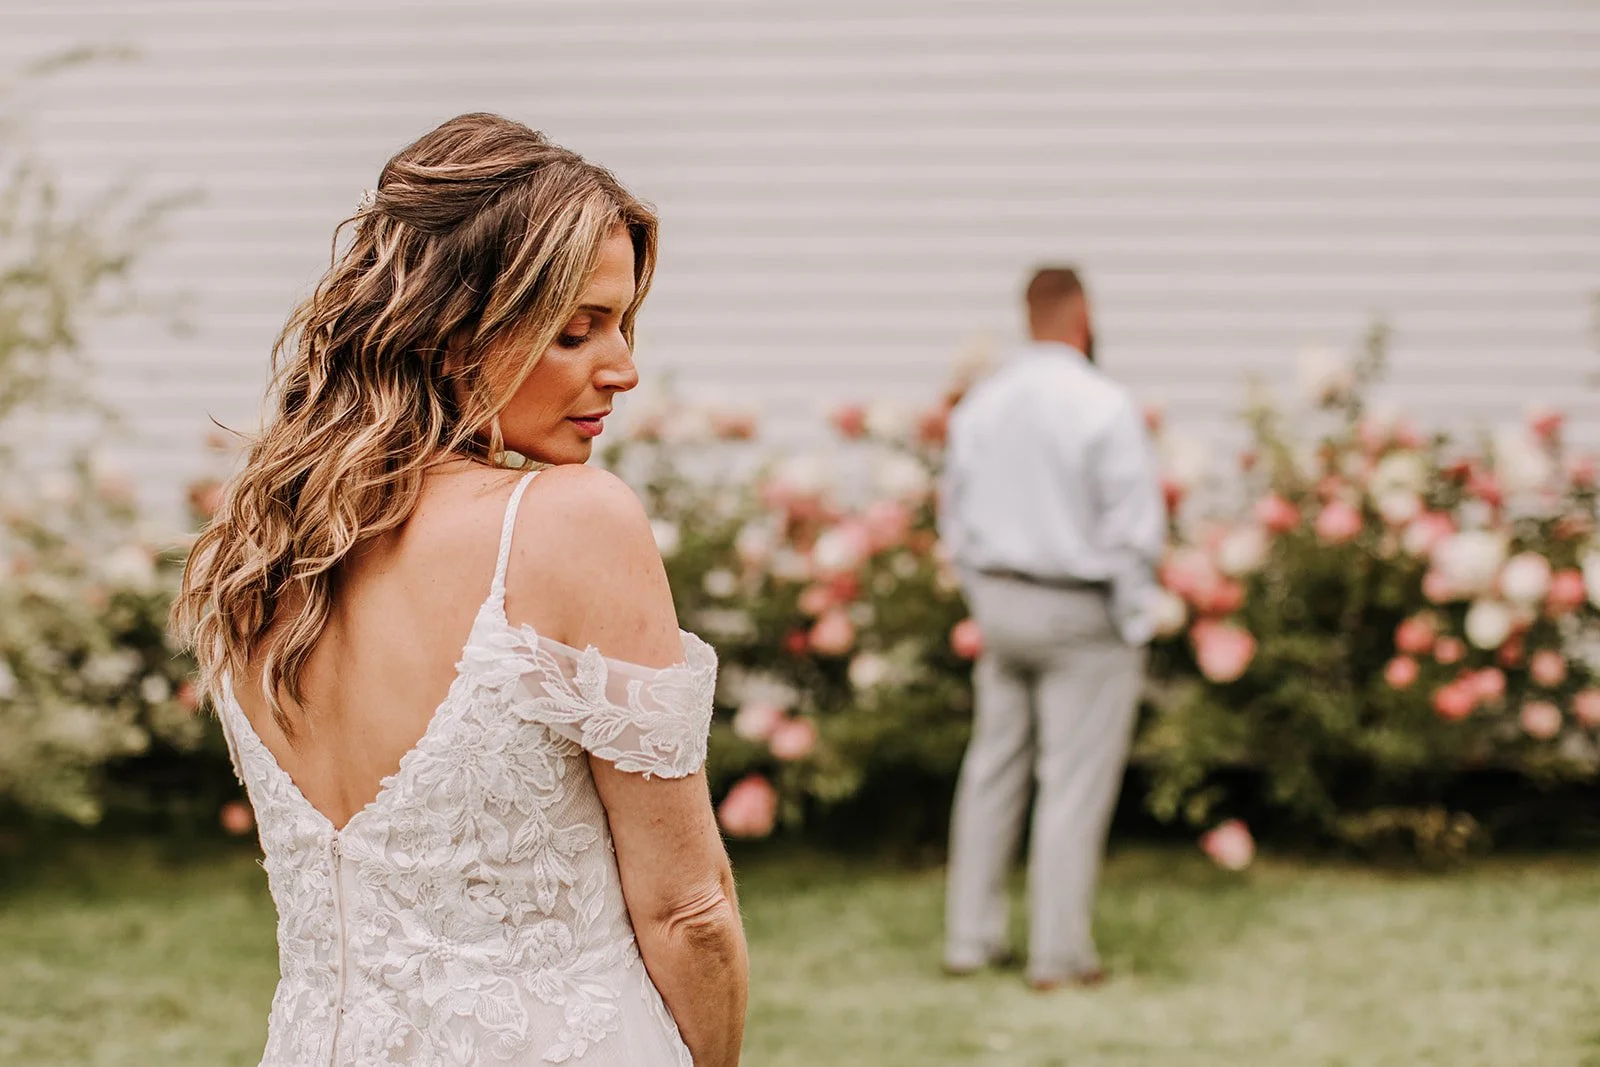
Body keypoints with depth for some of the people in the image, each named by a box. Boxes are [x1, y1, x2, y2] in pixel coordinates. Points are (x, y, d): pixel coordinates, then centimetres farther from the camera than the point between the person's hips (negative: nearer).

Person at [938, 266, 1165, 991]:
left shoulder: (979, 405, 4)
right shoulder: (1103, 406, -15)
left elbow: (954, 516, 10)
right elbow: (1135, 527, -14)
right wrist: (1134, 624, -4)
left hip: (998, 603, 6)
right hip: (1080, 613, -6)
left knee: (991, 770, 14)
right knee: (1074, 782, 1)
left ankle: (969, 938, 19)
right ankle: (1059, 952, 5)